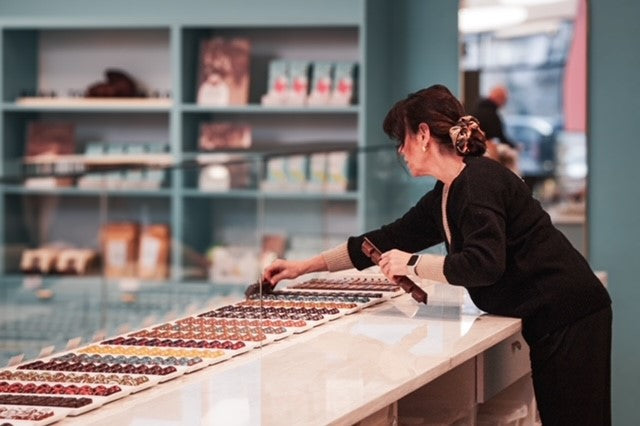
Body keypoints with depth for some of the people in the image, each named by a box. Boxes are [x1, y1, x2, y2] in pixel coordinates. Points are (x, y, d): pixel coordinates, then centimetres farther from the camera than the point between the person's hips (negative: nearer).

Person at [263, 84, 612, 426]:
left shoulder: (479, 182, -18)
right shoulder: (445, 195, 12)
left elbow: (484, 264, -28)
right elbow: (392, 237, 20)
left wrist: (413, 264, -15)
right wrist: (305, 266, 21)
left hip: (570, 318, -10)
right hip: (546, 321, 10)